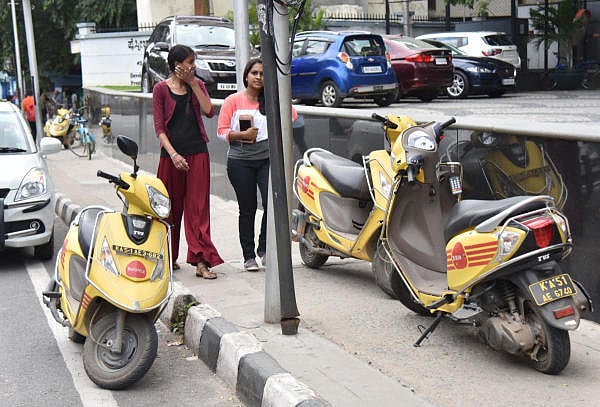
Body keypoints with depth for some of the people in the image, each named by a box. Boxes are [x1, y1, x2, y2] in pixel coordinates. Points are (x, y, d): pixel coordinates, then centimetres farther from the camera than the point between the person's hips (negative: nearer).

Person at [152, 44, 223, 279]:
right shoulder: (161, 89, 0)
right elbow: (159, 126, -5)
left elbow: (209, 112, -5)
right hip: (171, 153, -2)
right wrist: (173, 154, -17)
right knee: (171, 206, 7)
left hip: (198, 152, 2)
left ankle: (201, 260, -7)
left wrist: (192, 83, -7)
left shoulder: (197, 85, 11)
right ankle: (169, 257, 23)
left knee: (198, 206, -4)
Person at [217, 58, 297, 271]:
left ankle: (264, 248, 7)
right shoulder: (233, 100, 4)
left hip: (267, 159, 1)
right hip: (240, 161, -1)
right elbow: (221, 131, -1)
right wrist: (242, 135, -13)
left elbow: (292, 117, 7)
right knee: (247, 209, 4)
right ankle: (248, 255, 14)